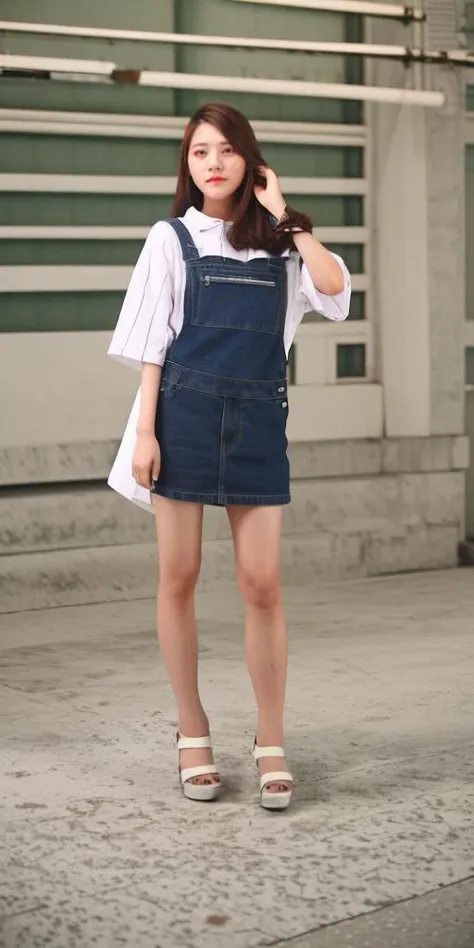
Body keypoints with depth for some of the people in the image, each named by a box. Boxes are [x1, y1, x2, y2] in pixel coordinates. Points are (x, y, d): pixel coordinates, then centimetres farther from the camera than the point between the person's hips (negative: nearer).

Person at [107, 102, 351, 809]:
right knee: (179, 578, 3)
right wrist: (144, 431, -5)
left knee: (262, 585, -2)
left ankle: (271, 744, 7)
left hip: (258, 418, 1)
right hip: (185, 412, -1)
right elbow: (152, 342, 3)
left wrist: (284, 218, -3)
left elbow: (334, 286, -9)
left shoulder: (276, 242, 10)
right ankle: (193, 734, 16)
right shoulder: (172, 238, 6)